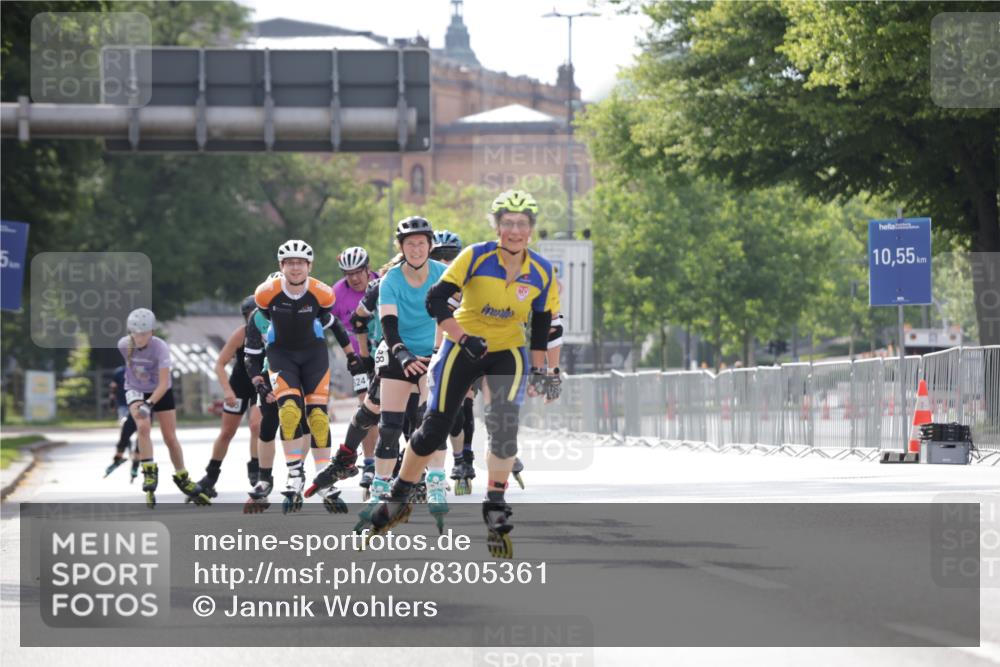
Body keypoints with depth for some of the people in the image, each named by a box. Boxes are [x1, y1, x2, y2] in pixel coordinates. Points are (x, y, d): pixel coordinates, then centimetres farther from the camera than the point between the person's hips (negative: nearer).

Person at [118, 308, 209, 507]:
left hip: (161, 392, -1)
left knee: (170, 438, 2)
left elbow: (163, 384, -32)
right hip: (136, 391, 1)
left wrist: (149, 403, -45)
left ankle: (183, 479, 21)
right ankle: (149, 473, -18)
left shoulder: (160, 348, -29)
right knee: (143, 427, -26)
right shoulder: (124, 345, -19)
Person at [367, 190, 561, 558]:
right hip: (463, 347, -1)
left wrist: (539, 370, 4)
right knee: (434, 428, 0)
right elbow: (435, 300, -21)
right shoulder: (476, 257, -20)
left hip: (508, 352, 1)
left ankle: (496, 511, -9)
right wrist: (464, 339, -30)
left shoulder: (542, 272, -10)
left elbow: (542, 322, 5)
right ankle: (398, 498, 22)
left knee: (504, 425, -20)